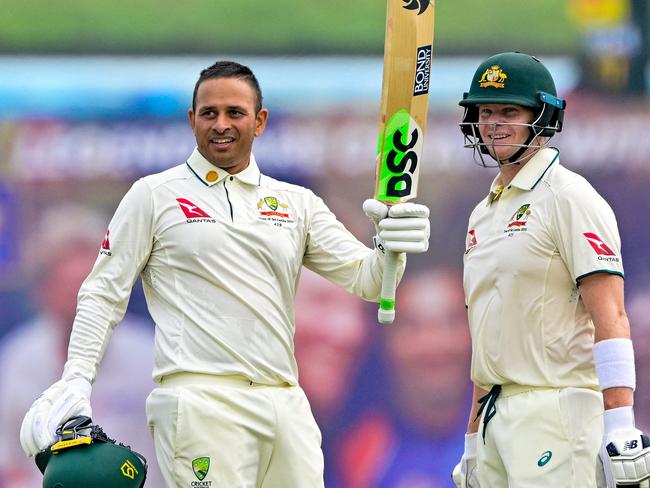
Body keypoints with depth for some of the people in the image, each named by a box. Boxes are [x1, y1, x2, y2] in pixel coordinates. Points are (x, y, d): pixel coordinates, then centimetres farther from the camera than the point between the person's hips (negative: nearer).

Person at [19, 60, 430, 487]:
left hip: (286, 404, 4)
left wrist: (391, 247, -13)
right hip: (199, 400, -4)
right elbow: (104, 293, 7)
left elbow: (364, 279, 10)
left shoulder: (297, 203, 17)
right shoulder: (154, 196, 8)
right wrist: (76, 380, -6)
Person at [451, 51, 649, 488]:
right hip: (498, 415, 8)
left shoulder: (568, 198, -6)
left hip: (558, 413, -8)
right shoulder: (484, 214, 20)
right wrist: (473, 443, 23)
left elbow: (610, 317, -15)